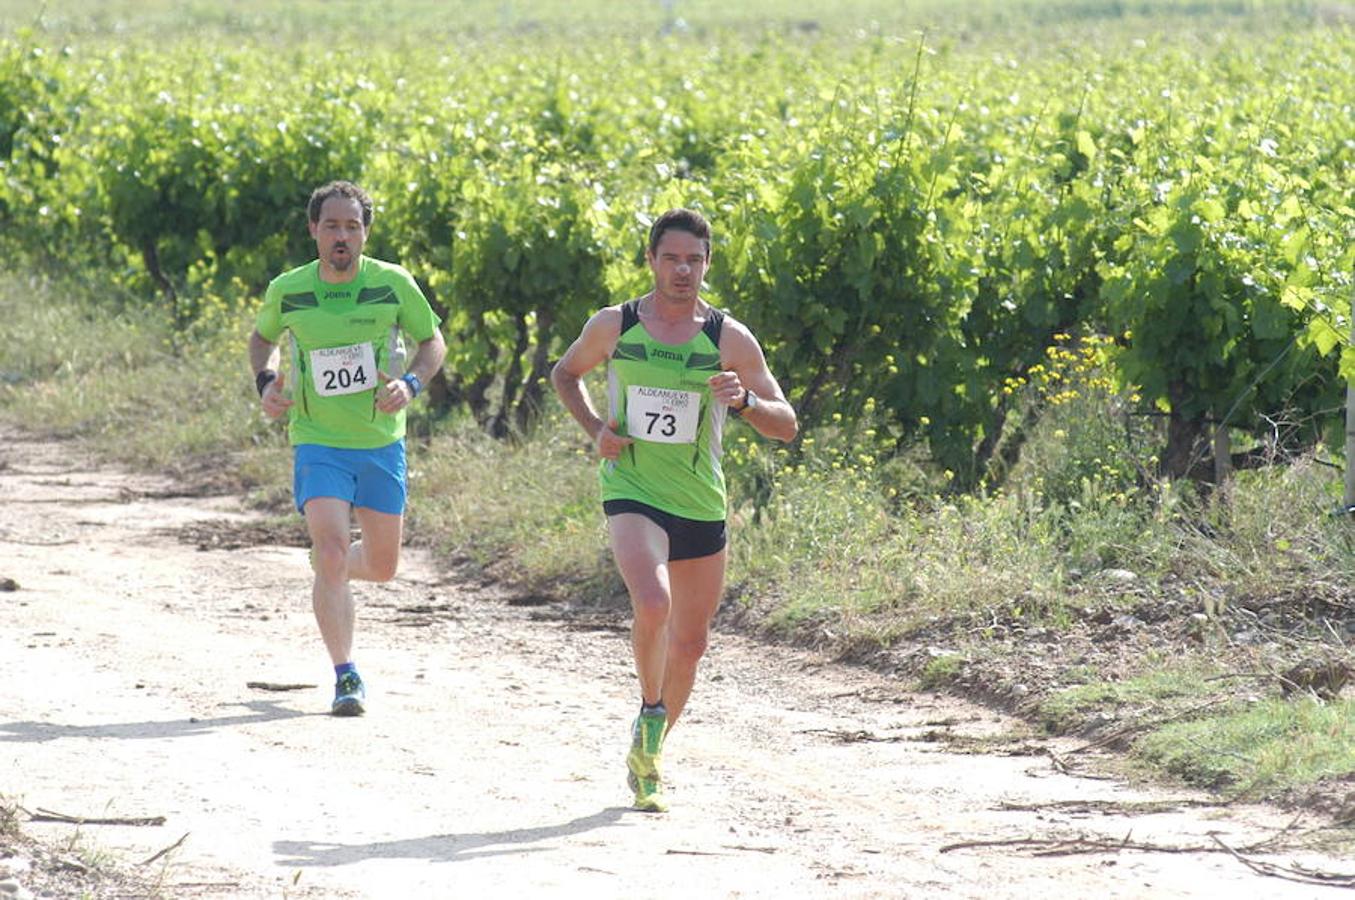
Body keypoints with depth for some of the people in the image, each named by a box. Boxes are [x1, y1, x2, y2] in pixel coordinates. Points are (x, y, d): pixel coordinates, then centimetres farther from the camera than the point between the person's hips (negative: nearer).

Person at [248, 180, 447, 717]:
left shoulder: (393, 284, -7)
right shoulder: (287, 291, -5)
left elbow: (433, 341, 5)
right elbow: (263, 338, 16)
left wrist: (410, 383, -15)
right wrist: (265, 381, -4)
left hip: (382, 444, 2)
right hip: (318, 445, -2)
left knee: (381, 567, 12)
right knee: (333, 555, -19)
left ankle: (327, 563, 48)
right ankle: (345, 677, -10)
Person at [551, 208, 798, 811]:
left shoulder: (730, 339, -2)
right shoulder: (614, 327, -1)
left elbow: (786, 426, 0)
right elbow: (565, 374, 19)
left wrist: (745, 402, -21)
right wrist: (593, 428, 1)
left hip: (701, 506, 3)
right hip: (632, 493, -2)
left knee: (690, 641, 10)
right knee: (652, 604, -29)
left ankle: (647, 755, 32)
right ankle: (650, 711, -2)